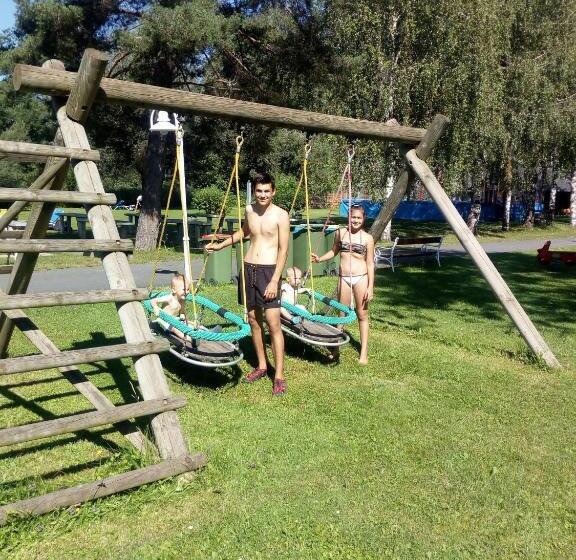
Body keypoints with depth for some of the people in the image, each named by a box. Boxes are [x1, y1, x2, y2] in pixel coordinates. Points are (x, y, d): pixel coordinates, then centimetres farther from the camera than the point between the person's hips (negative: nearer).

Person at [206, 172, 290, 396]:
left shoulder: (280, 215, -9)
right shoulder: (249, 210, 8)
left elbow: (283, 250, -11)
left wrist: (275, 281, -17)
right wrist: (221, 245, 29)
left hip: (269, 270, -6)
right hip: (248, 268, 6)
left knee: (273, 323, -9)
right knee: (253, 319, 11)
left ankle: (279, 375, -3)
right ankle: (261, 366, 25)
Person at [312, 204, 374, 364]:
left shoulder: (367, 238, -3)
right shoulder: (340, 233, 4)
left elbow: (370, 264, -3)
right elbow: (334, 251, 20)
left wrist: (370, 287, -6)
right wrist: (320, 259, 3)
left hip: (361, 278, -2)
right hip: (343, 278, 2)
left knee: (362, 315, 5)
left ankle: (364, 352, 13)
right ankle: (336, 347, 19)